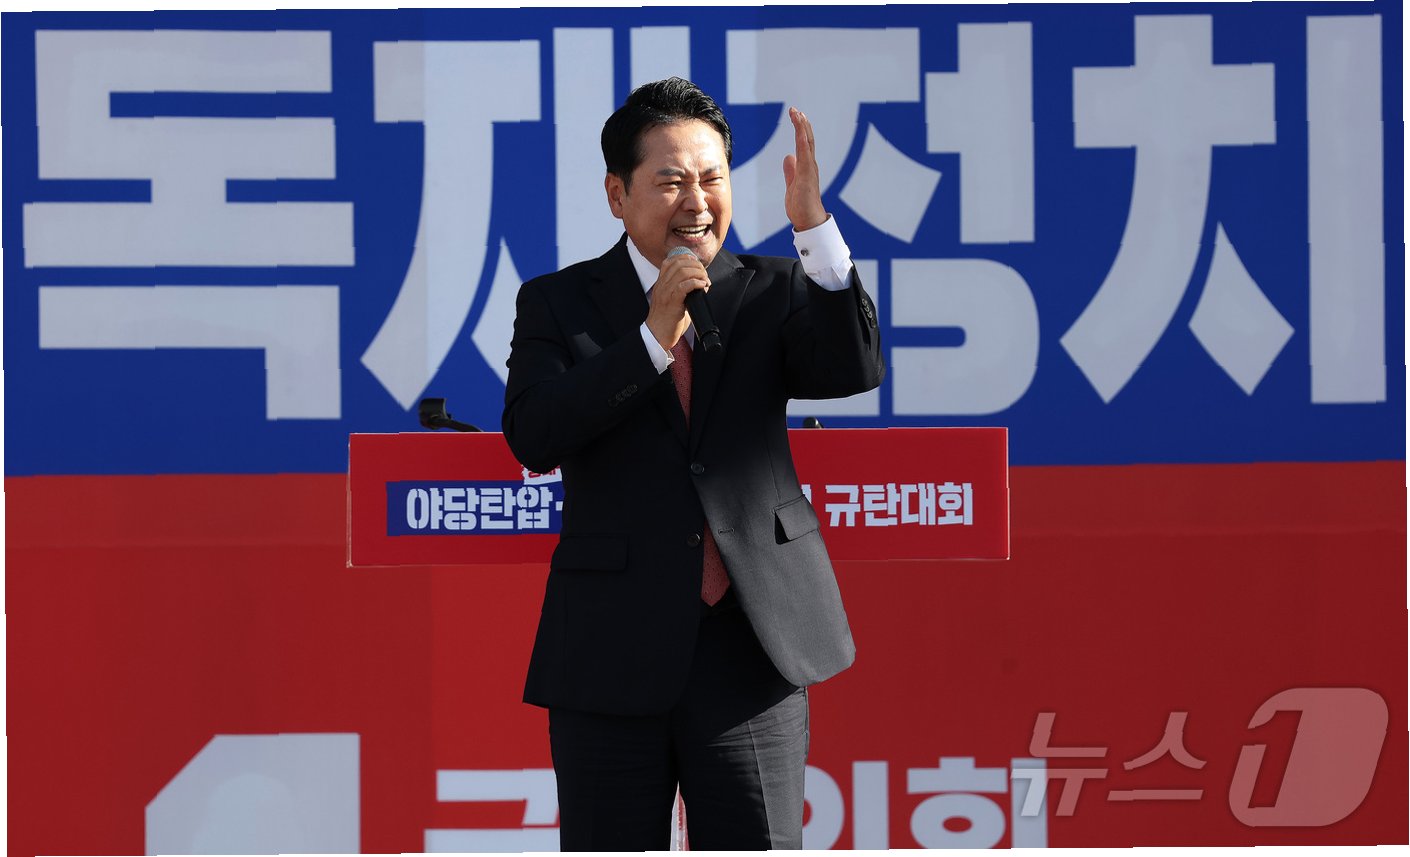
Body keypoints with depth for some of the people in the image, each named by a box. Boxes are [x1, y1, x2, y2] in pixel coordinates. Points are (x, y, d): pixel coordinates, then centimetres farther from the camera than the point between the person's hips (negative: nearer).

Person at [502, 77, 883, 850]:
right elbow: (531, 437, -11)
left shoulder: (771, 293, 8)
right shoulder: (559, 303, 5)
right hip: (611, 656, 0)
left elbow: (853, 371, -11)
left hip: (751, 648, 0)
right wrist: (656, 338, -19)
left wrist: (815, 229, -24)